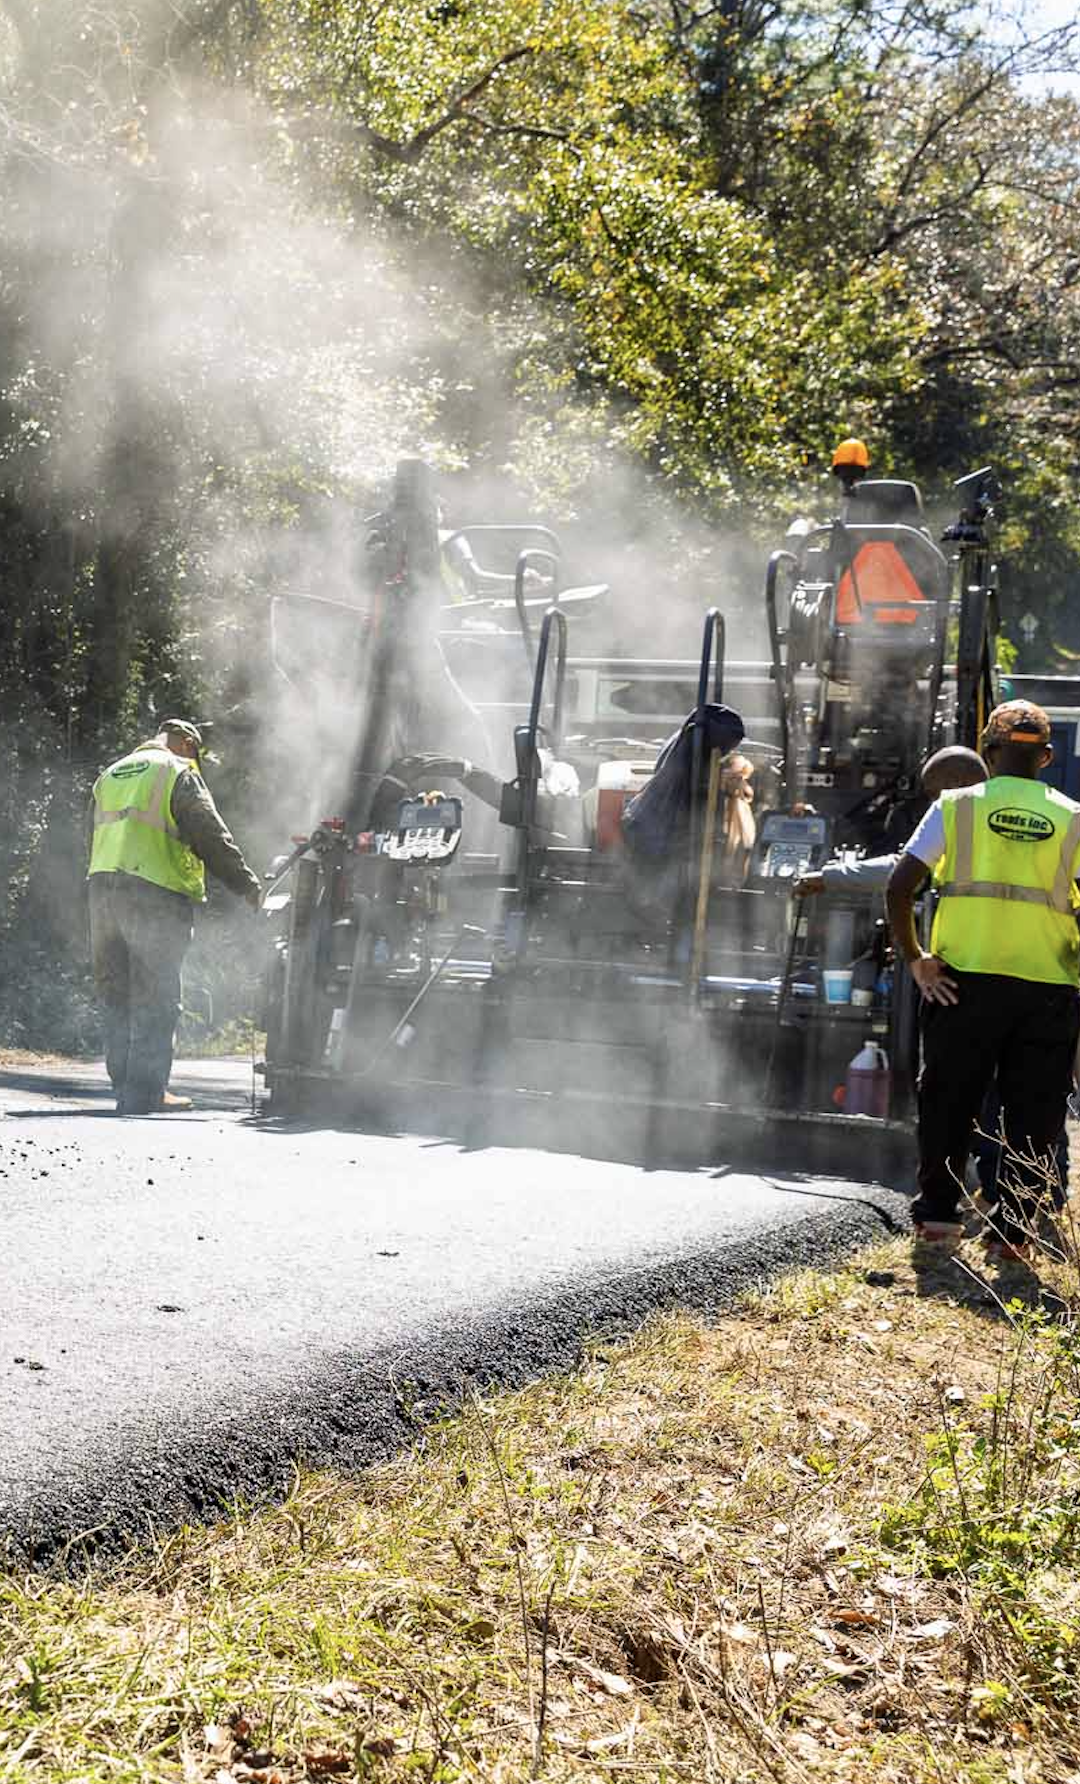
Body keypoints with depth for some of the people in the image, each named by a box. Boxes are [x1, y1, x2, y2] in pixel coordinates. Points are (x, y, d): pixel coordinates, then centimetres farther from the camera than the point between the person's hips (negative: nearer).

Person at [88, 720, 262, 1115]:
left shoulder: (109, 777, 25)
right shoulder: (178, 774, 0)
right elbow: (211, 837, -6)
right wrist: (247, 884, -1)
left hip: (102, 890, 7)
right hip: (155, 894, -7)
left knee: (119, 999, 13)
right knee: (155, 1004, -3)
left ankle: (127, 1088, 15)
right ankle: (141, 1096, -6)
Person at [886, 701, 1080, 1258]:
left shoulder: (955, 807, 2)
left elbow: (899, 887, -5)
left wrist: (914, 957, 3)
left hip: (964, 978, 0)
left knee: (948, 1101, 14)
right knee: (1032, 1114, 7)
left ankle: (936, 1212, 18)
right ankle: (1012, 1230, 5)